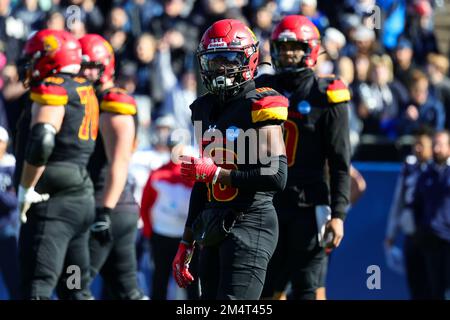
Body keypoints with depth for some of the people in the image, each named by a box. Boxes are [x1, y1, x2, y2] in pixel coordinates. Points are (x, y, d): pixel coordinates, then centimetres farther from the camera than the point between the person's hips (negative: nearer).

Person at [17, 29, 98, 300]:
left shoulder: (52, 89, -10)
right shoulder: (86, 92, 16)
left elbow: (41, 142, -23)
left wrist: (26, 189, -14)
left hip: (53, 203, -9)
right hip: (83, 199, 9)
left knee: (37, 287, -11)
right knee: (78, 289, 15)